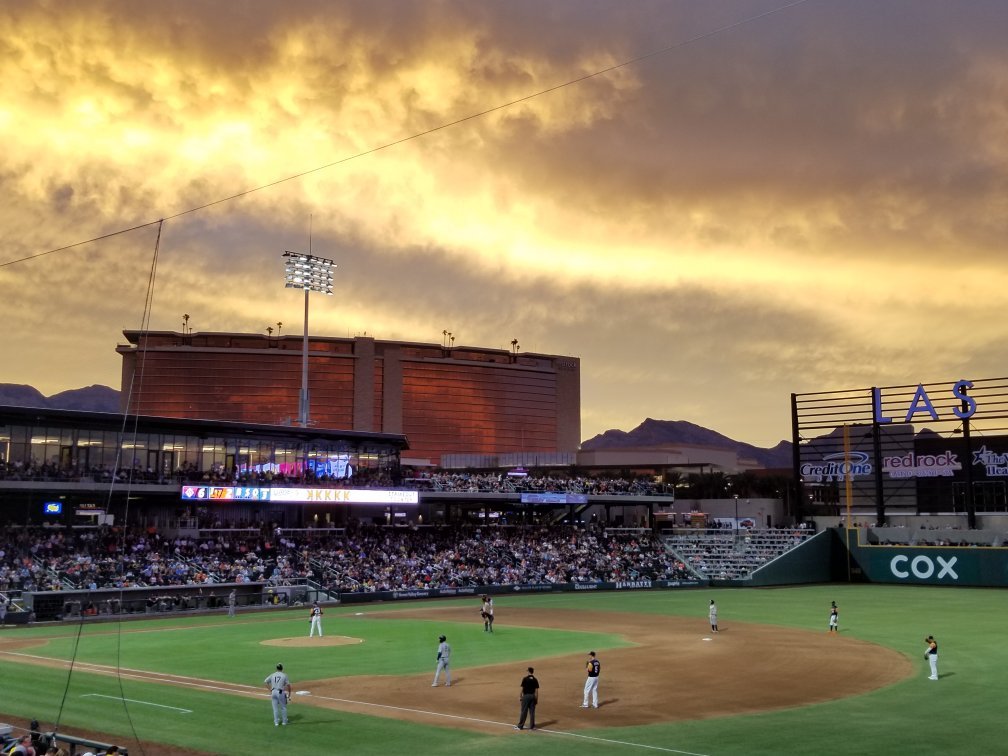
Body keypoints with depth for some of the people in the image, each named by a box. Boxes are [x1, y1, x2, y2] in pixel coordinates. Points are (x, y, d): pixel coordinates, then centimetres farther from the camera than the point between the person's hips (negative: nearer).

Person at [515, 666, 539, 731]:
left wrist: (520, 697, -1)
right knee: (532, 712, 7)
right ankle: (532, 726, 9)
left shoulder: (525, 679, -8)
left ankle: (520, 726, 6)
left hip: (526, 696, -3)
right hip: (532, 696, 3)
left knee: (524, 711, 2)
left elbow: (522, 688, -8)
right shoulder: (535, 680, 1)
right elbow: (536, 690, 1)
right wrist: (537, 699, 7)